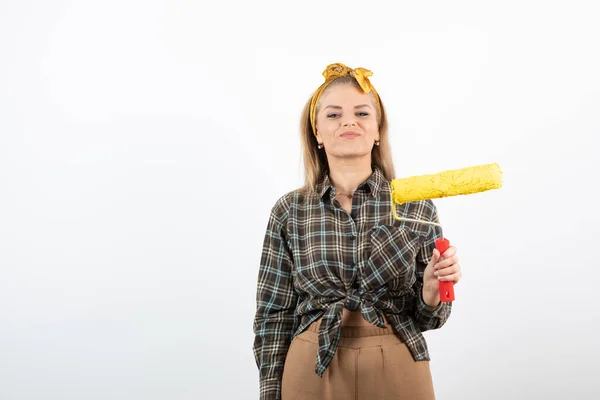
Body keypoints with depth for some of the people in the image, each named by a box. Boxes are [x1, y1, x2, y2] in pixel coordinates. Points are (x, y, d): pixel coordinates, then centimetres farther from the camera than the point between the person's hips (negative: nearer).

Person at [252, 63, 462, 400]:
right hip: (312, 372, 1)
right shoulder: (290, 210, -3)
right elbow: (274, 315, 1)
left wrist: (431, 290, -19)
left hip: (396, 371, 0)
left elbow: (423, 317, 1)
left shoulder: (416, 205, -5)